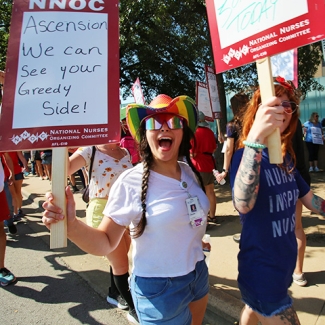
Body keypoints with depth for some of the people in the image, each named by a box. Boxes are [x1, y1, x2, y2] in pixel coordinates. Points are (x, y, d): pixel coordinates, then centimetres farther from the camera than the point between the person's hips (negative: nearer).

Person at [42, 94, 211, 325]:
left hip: (199, 274, 6)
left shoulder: (190, 172, -6)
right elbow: (105, 243, -19)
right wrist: (71, 225, -35)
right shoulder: (130, 183, -22)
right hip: (160, 289, -6)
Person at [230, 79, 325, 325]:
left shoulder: (286, 157, 1)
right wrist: (256, 138, -54)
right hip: (261, 272, -7)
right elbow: (243, 204, -44)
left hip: (283, 265, 8)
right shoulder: (246, 155, -23)